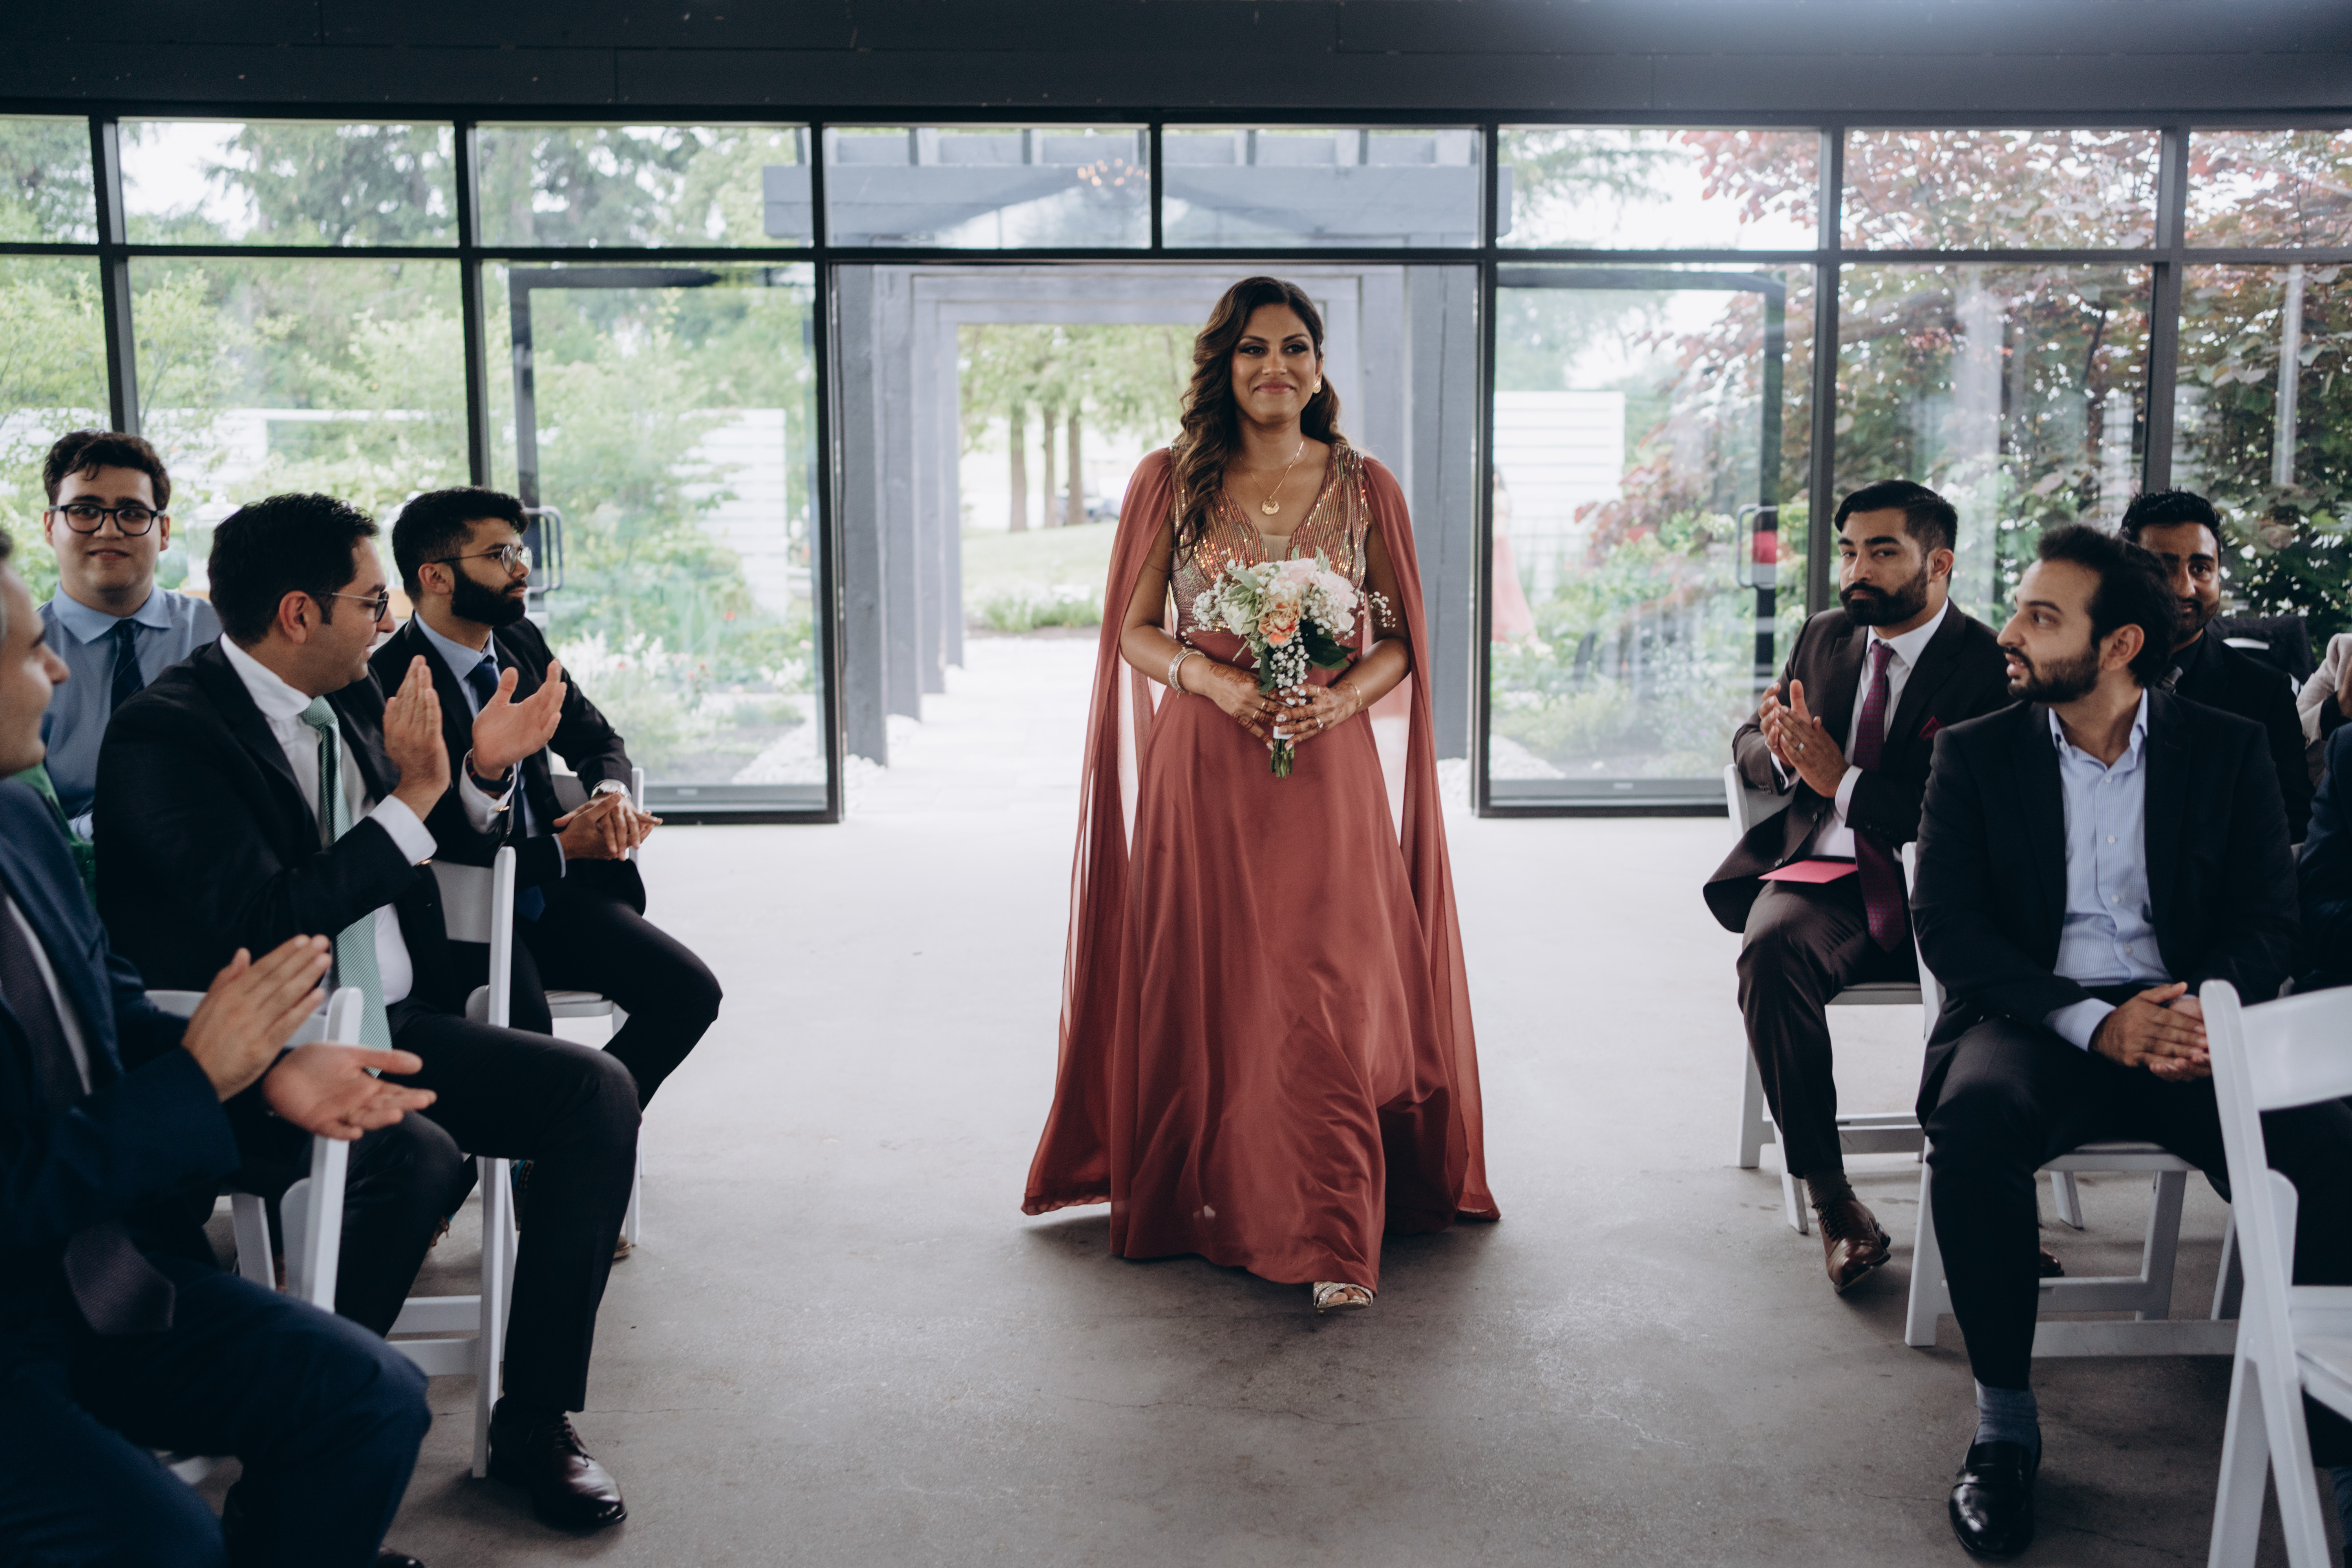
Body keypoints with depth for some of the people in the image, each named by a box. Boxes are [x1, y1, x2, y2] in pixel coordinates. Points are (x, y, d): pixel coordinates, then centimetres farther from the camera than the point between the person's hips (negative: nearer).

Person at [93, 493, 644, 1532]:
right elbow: (261, 924, -24)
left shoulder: (352, 699, 11)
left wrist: (483, 773, 4)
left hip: (395, 1027, 8)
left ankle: (533, 1418, -6)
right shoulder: (168, 733, -13)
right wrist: (412, 799, -22)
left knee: (598, 1090, -12)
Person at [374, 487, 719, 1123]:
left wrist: (613, 792, -3)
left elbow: (596, 740, 21)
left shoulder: (521, 642, 7)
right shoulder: (389, 684, -17)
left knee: (691, 992, -10)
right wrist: (562, 847, -17)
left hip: (552, 893, 7)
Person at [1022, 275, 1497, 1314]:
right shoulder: (1170, 481, 5)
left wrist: (1344, 695, -12)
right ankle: (1193, 1203, 22)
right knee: (1200, 989, 5)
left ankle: (1333, 1245, -4)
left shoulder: (1364, 487, 6)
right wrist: (1213, 680, -13)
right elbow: (1134, 631, 5)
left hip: (1325, 768, 0)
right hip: (1199, 770, 1)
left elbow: (1400, 638, 8)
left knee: (1326, 996, -6)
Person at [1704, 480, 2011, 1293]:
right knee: (1771, 948, -31)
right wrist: (1779, 751, -4)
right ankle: (1832, 1201, -21)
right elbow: (1747, 747, 21)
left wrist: (1844, 781, -19)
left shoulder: (1991, 665, -4)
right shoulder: (1824, 636, 15)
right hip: (1823, 876, 4)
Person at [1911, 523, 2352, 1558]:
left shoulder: (2228, 750, 10)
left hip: (2186, 1022, 1)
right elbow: (1949, 929, -2)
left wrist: (2209, 1008, -20)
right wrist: (2096, 1024, -17)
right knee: (1978, 1122, -35)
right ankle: (2003, 1420, -19)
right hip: (2035, 1018, -1)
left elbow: (2269, 919, 4)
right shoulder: (1976, 754, 7)